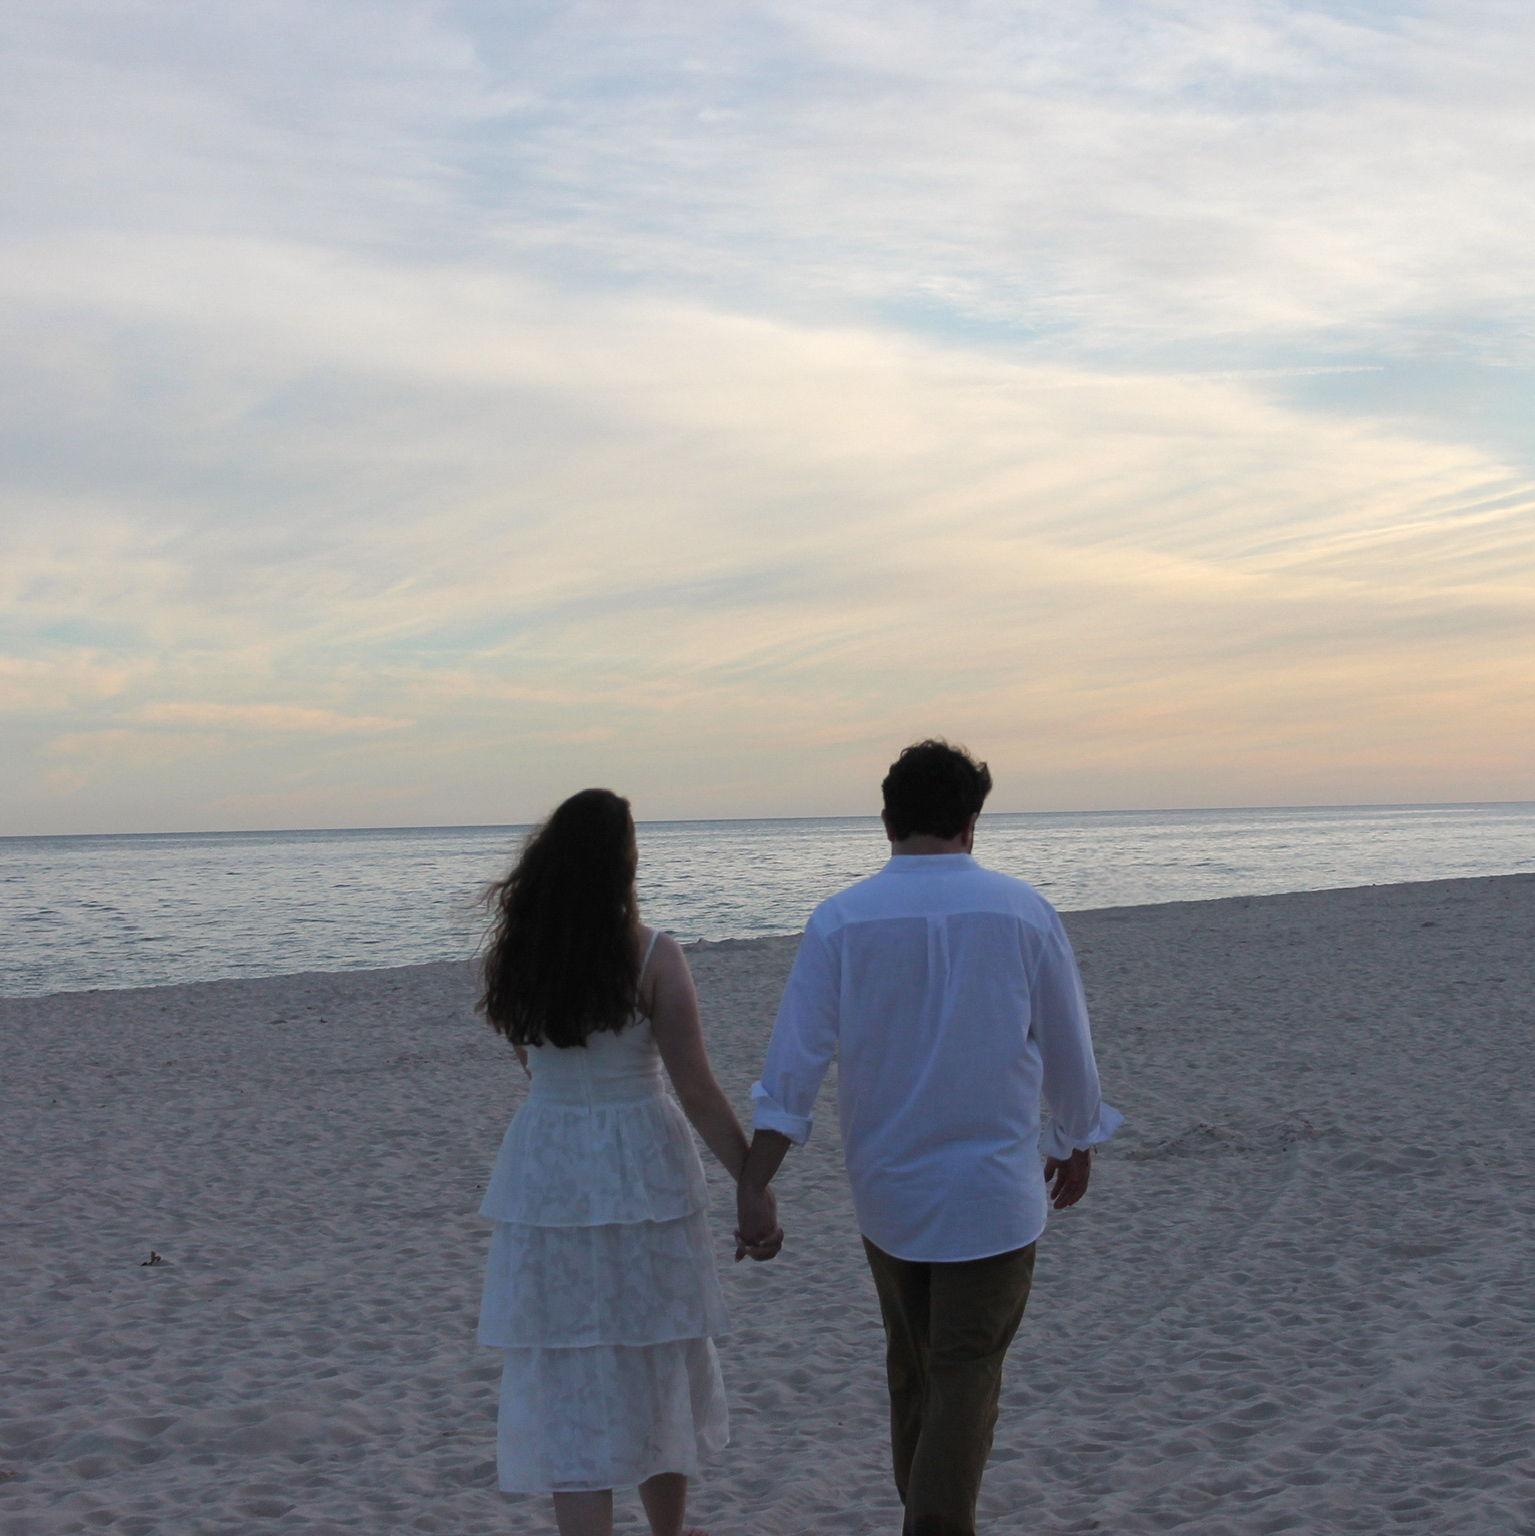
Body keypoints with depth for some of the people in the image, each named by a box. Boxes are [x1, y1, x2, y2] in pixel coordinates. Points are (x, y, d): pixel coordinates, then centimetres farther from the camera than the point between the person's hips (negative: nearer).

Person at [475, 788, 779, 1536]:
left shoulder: (512, 956, -3)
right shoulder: (652, 956, -13)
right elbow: (698, 1091, -12)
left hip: (546, 1173, 2)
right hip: (642, 1170, -2)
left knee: (570, 1394, 5)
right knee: (658, 1373, 18)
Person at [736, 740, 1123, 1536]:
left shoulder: (840, 920, -7)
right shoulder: (1022, 911, -7)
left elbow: (794, 1061, -11)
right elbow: (1067, 1049, 2)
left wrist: (754, 1186, -10)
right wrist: (1076, 1145, 18)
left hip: (885, 1189, 3)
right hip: (991, 1187, -2)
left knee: (911, 1364, 20)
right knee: (966, 1372, 3)